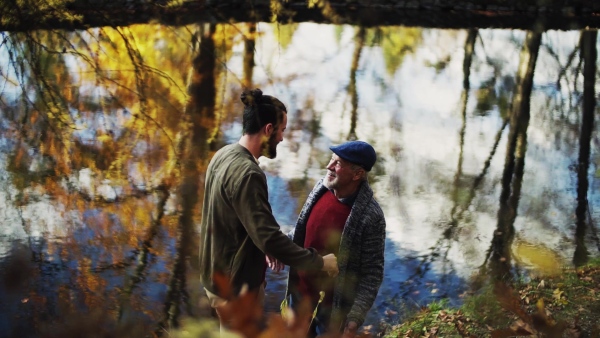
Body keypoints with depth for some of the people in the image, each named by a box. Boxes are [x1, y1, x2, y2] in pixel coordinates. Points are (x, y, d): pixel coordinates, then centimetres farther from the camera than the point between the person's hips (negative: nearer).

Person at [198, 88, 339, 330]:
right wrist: (319, 262, -21)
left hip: (219, 274, 9)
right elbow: (270, 237, -30)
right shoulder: (247, 174, -28)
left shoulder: (224, 155, 2)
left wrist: (264, 251, 16)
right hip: (236, 286, -9)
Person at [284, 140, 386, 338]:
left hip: (333, 307, -6)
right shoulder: (321, 188, -7)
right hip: (300, 295, 6)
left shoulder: (370, 216, -24)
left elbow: (372, 274, -19)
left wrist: (354, 322, -23)